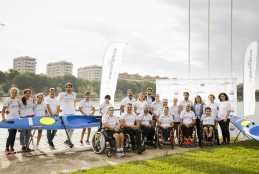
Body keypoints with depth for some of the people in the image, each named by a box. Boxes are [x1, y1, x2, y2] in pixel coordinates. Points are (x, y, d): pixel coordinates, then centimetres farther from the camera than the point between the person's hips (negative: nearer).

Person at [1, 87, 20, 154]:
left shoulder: (17, 100, 11)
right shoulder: (7, 100, -6)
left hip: (16, 119, 6)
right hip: (10, 119, -6)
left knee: (14, 134, 8)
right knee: (11, 134, -8)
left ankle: (11, 148, 17)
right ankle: (6, 149, 5)